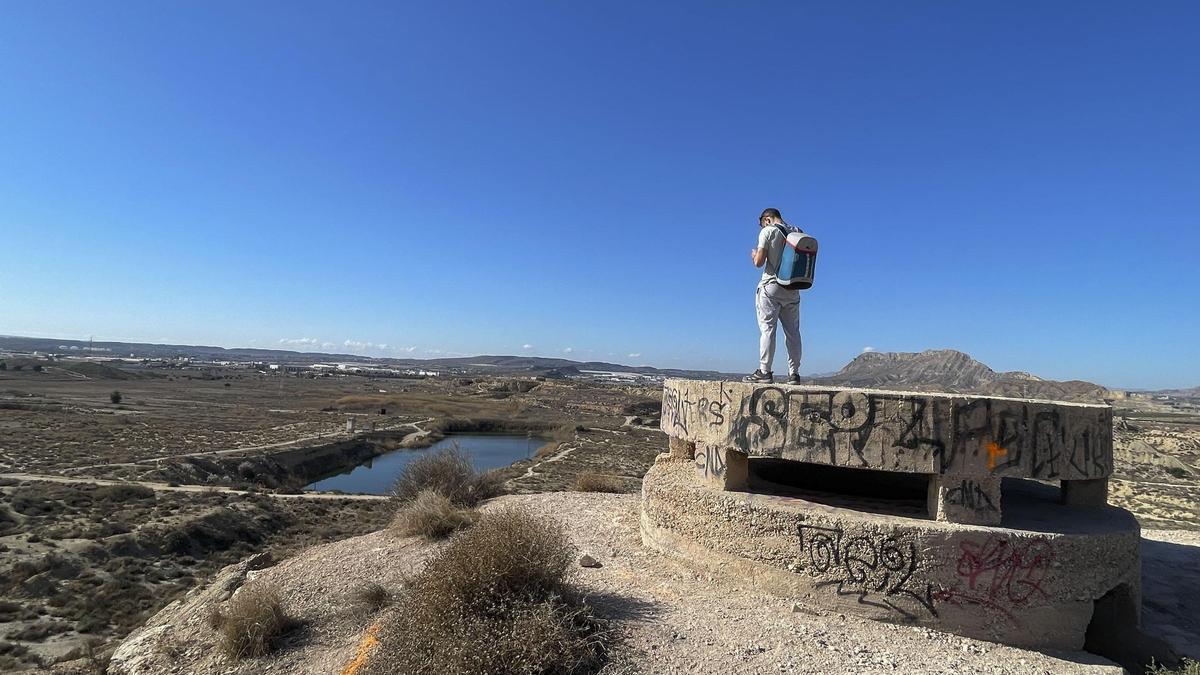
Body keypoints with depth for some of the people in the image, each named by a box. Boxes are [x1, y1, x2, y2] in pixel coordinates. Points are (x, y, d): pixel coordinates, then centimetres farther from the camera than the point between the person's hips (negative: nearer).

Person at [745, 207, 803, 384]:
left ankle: (764, 371, -7)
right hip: (793, 289, 5)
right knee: (792, 331, 6)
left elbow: (759, 262, -9)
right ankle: (794, 374, 8)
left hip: (771, 286, -5)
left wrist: (754, 254, 12)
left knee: (767, 328, -4)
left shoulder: (767, 231, -3)